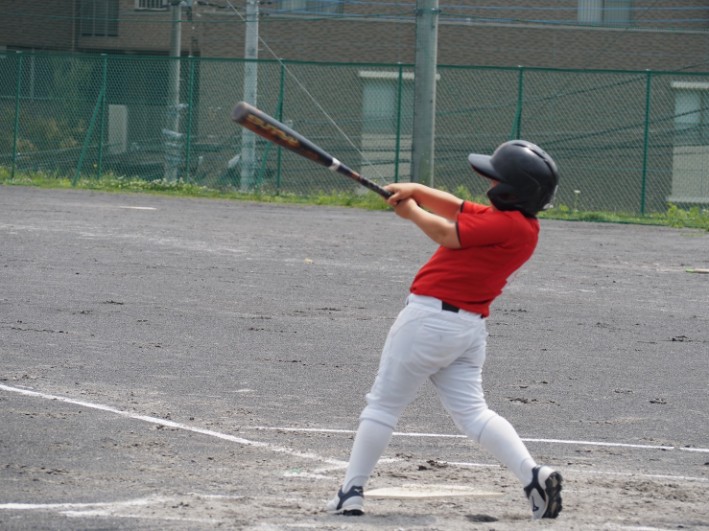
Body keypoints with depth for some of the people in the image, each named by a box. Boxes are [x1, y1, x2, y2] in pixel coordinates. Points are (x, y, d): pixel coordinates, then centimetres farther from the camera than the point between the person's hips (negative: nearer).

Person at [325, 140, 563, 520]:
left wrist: (412, 212, 2)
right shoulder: (521, 225, 11)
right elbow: (456, 208, 16)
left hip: (430, 317, -9)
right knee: (471, 411, 7)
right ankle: (533, 475, -10)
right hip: (471, 326, 9)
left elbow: (447, 234, -14)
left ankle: (351, 492, 6)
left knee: (383, 405, 3)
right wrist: (416, 191, 1)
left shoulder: (508, 224, -17)